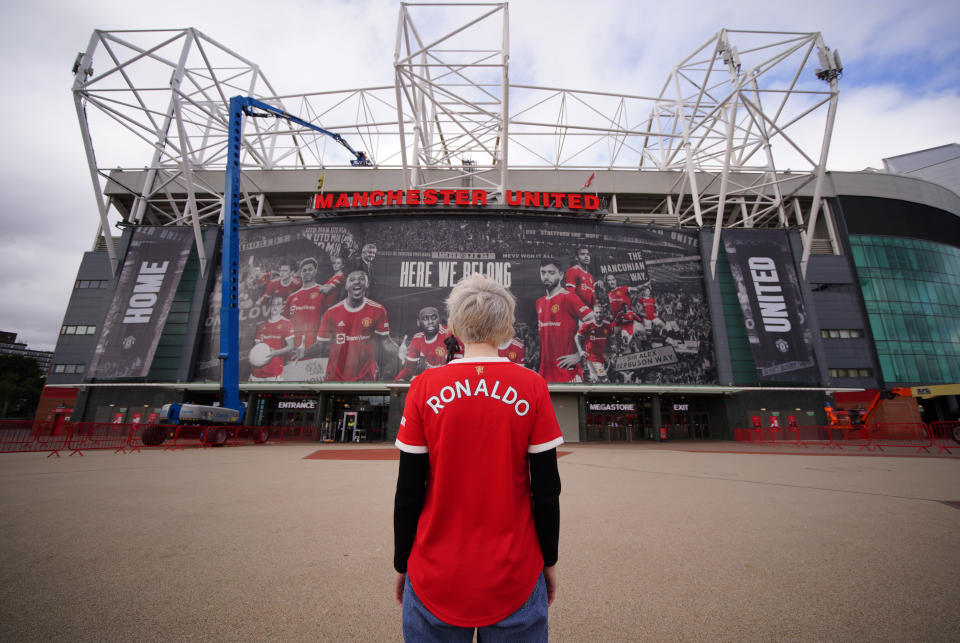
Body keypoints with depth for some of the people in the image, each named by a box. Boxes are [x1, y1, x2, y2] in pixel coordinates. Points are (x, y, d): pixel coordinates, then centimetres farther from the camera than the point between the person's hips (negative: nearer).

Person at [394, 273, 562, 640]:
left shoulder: (424, 388, -10)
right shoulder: (533, 389, -11)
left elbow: (408, 493, -6)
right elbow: (546, 490, -7)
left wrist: (401, 564, 8)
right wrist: (549, 561, 8)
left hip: (436, 579, 0)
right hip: (514, 578, 0)